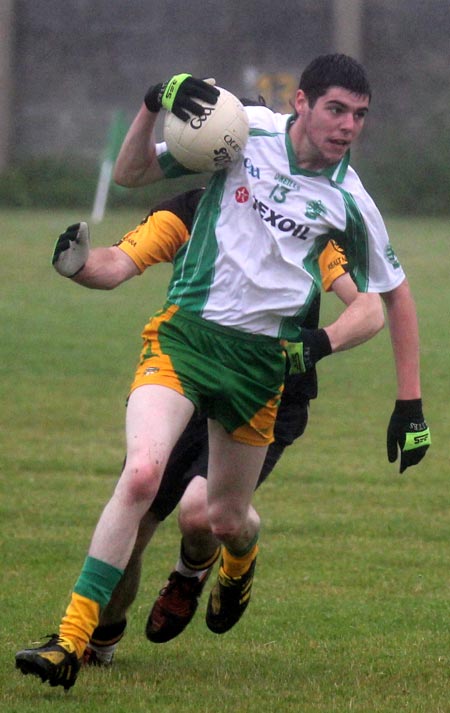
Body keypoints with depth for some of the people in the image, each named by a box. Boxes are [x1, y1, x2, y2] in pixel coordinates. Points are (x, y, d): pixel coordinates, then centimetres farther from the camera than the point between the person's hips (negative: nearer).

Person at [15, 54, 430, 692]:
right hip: (184, 330, -1)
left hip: (262, 358, 1)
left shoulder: (349, 202, 0)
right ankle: (71, 639, -21)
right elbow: (131, 174, 6)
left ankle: (239, 564, 51)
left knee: (227, 518, 9)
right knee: (142, 472, -24)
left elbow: (394, 295, 13)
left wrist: (411, 402, 10)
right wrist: (154, 106, -13)